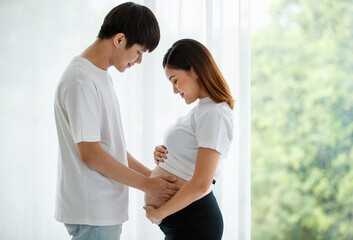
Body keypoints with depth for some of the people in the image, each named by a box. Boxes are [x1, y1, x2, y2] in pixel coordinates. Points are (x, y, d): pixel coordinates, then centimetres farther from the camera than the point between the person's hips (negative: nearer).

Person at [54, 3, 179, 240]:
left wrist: (151, 174, 11)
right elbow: (90, 153, -20)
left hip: (107, 209, 9)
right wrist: (147, 184, -12)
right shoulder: (81, 81, -17)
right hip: (92, 212, -9)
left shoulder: (101, 75, 14)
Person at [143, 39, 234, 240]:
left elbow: (201, 184, -23)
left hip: (193, 223, -9)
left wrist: (158, 213, -14)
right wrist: (164, 154, 3)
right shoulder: (200, 109, 13)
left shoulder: (214, 115, -17)